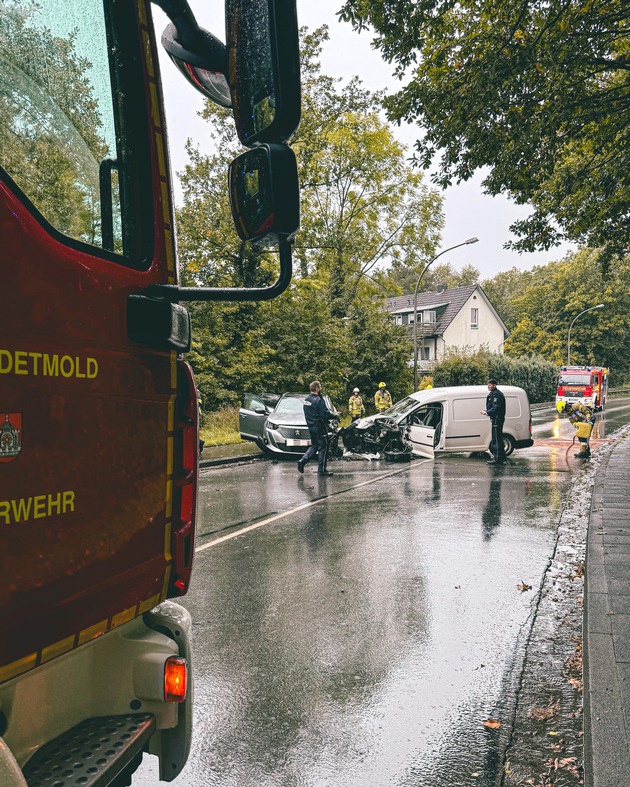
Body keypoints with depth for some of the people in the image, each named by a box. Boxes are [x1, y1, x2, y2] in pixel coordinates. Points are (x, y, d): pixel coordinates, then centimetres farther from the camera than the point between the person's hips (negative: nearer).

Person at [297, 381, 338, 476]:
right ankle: (321, 470, 5)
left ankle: (302, 461, 4)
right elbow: (326, 414, -21)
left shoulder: (307, 399, 9)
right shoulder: (318, 400, -18)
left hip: (311, 427, 8)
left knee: (313, 446, 19)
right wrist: (335, 415, -3)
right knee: (322, 448, 1)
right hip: (319, 427, -8)